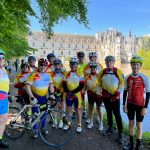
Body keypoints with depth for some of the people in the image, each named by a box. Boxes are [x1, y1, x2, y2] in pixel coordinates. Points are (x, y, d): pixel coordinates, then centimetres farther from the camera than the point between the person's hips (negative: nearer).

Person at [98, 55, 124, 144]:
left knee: (117, 114, -2)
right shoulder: (102, 72, 1)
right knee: (109, 113, 18)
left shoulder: (118, 71, -10)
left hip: (115, 97, -4)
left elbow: (122, 82, -8)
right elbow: (99, 82, 13)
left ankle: (120, 133, 8)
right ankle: (110, 128, 34)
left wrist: (118, 91, -14)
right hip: (105, 96, 4)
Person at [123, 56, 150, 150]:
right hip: (130, 104, 3)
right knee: (131, 123, 15)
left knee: (139, 125, 9)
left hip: (140, 105, -3)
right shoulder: (127, 78, -2)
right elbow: (125, 92, 6)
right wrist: (124, 104, 4)